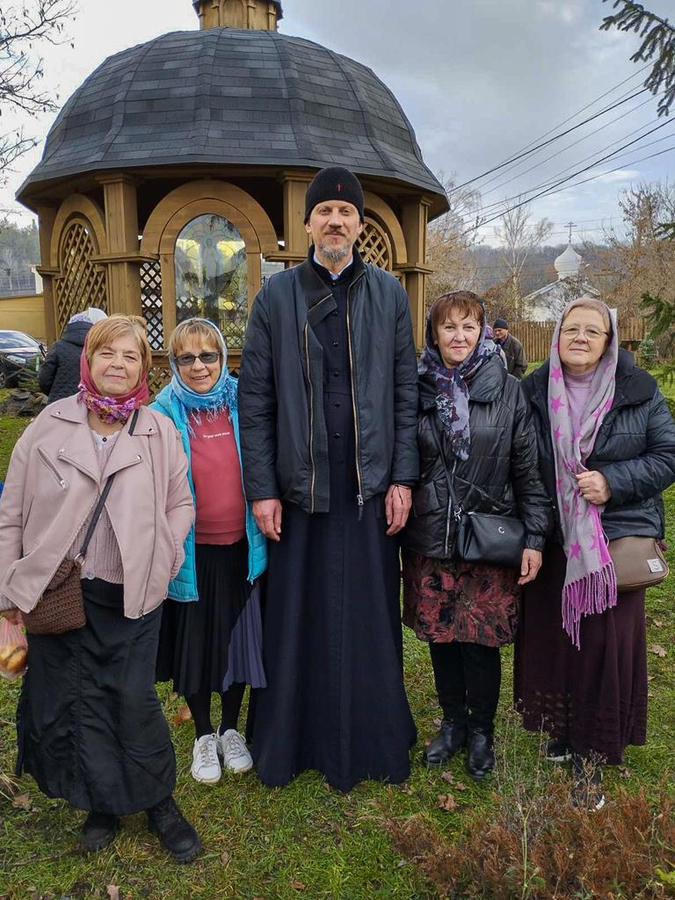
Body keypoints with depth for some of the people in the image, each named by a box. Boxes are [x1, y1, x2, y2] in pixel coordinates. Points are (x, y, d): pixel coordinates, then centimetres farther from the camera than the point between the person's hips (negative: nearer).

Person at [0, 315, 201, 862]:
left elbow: (181, 505, 9)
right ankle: (104, 802, 32)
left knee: (134, 698, 4)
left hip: (132, 596, -1)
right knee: (77, 698, 11)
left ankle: (158, 801, 26)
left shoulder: (160, 433, -1)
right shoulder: (50, 427, -1)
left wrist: (161, 562, -5)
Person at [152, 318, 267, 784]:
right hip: (190, 552, -1)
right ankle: (203, 735, 34)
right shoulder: (162, 415, -8)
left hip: (239, 547, 2)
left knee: (239, 637, 12)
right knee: (195, 641, 11)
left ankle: (231, 729, 35)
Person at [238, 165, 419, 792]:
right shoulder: (276, 295, 3)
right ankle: (291, 742, 28)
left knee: (370, 617, 9)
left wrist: (402, 477, -1)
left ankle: (372, 741, 28)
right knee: (295, 617, 8)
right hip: (298, 486, 0)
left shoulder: (389, 294, 6)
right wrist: (262, 489, -5)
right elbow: (254, 399, 0)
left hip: (369, 486, 1)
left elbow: (406, 392, 5)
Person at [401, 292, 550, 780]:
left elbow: (528, 469, -1)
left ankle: (481, 731, 29)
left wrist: (535, 538, -5)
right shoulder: (417, 389, 3)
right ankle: (453, 721, 35)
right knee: (439, 635, 12)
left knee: (481, 640, 4)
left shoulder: (508, 391, 0)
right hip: (428, 539, 2)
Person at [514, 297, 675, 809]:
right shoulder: (535, 392, 3)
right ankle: (561, 730, 33)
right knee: (549, 635, 8)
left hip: (617, 538, -1)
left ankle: (593, 753, 17)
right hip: (553, 539, 2)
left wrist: (613, 481, -15)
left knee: (606, 642, -1)